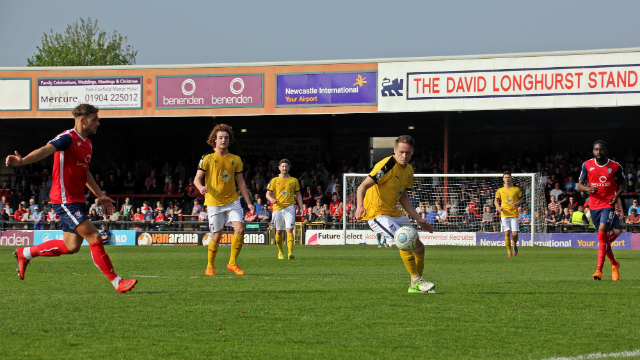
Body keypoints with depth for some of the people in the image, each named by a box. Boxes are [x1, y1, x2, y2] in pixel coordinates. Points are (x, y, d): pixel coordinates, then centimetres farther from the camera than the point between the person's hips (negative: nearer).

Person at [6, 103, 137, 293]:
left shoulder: (87, 143, 16)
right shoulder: (68, 138, -13)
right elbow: (46, 150, -30)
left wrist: (100, 195, 30)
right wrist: (23, 161, -48)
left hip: (76, 201, 10)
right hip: (65, 200, -10)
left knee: (72, 246, 10)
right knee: (94, 236, -12)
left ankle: (25, 253, 25)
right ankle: (116, 281, -7)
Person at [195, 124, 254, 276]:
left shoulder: (235, 160, 9)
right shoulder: (208, 158, -2)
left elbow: (241, 182, 13)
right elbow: (197, 178, -4)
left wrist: (248, 202, 8)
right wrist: (201, 187, -28)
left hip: (232, 201, 3)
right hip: (214, 202, -3)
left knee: (240, 228, -14)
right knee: (217, 235, -1)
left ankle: (232, 263, 0)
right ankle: (210, 266, 17)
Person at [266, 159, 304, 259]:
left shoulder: (294, 180, 10)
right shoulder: (274, 180, 8)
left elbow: (298, 194, 16)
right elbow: (268, 194, 6)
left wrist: (300, 207, 7)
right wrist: (271, 199, -16)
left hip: (290, 207, -1)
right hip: (277, 208, 1)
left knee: (289, 229, -16)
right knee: (279, 231, 8)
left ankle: (290, 253, -24)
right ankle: (280, 252, 25)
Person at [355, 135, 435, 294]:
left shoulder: (408, 170, 7)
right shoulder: (388, 165, -19)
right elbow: (363, 186, -24)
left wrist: (418, 218, 16)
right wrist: (360, 206, -42)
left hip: (394, 213, 9)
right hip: (377, 213, -9)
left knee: (419, 247, 8)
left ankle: (415, 286, 22)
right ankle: (417, 280, -14)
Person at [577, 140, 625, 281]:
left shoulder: (615, 166, -2)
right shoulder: (587, 165, 2)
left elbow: (623, 184, 12)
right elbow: (579, 185, 6)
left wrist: (617, 195, -8)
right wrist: (588, 189, -16)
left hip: (608, 204, -3)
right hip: (594, 205, 3)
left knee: (602, 234, -19)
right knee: (602, 237, 9)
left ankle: (599, 270, -20)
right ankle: (614, 264, 32)